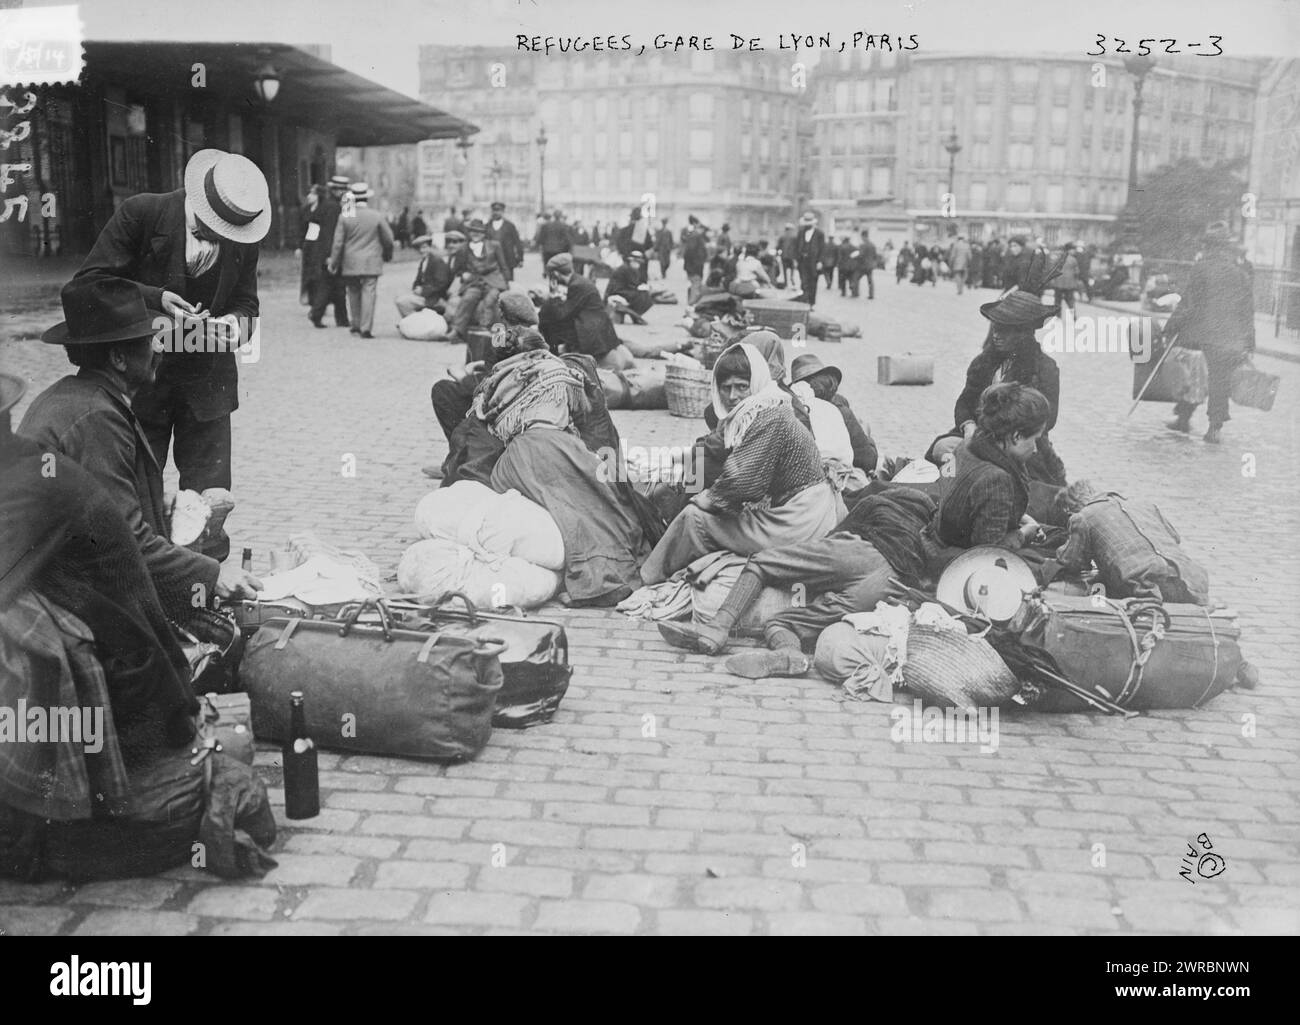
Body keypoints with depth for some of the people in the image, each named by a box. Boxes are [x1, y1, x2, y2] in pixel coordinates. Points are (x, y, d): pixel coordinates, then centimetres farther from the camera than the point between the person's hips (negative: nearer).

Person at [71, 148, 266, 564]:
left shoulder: (244, 238, -2)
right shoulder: (140, 213, -11)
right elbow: (89, 281, -8)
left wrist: (236, 322, -15)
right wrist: (154, 299, -23)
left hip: (207, 382, 2)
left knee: (208, 497, 2)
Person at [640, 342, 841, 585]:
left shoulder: (769, 418, -19)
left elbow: (742, 480, -22)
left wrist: (708, 498, -7)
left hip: (791, 525, -10)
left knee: (695, 518, -4)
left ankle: (650, 582, 14)